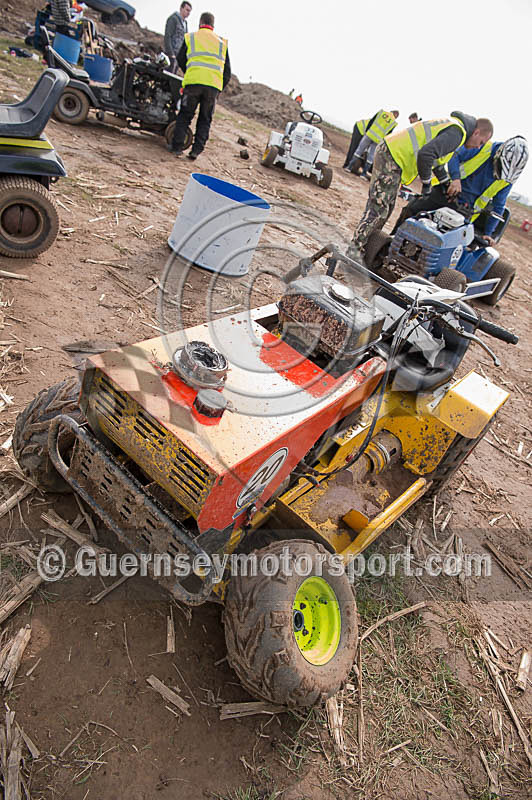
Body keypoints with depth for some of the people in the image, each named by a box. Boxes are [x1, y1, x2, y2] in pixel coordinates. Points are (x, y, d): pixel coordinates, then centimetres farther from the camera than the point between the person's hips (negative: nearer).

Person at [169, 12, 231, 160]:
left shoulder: (190, 38, 14)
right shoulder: (222, 42, 18)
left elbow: (180, 60, 23)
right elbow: (227, 71, 16)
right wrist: (220, 89, 23)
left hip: (193, 82, -1)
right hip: (214, 86, 1)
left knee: (185, 115, 10)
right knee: (205, 119, 11)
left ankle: (177, 146, 5)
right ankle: (196, 150, 2)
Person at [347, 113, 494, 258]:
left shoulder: (452, 124, 19)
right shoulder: (456, 133, -15)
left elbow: (437, 157, 31)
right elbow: (425, 154, -29)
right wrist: (426, 182, -16)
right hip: (391, 157, -10)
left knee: (387, 207, 12)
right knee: (379, 208, -11)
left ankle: (367, 244, 17)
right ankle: (354, 248, -7)